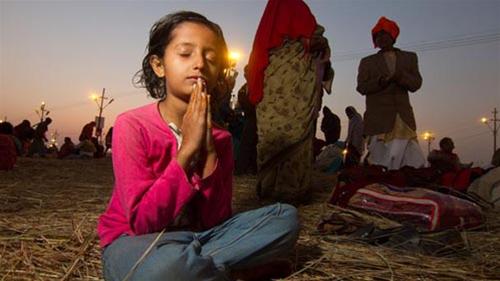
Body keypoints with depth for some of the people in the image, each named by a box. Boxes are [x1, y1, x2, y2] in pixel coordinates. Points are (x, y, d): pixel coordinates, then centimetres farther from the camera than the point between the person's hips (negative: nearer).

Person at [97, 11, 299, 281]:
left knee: (286, 217, -9)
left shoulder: (219, 137, -3)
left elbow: (214, 221, -9)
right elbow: (143, 222, -22)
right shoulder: (131, 125, -15)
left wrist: (209, 152, -20)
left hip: (194, 238, 5)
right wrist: (187, 148, -26)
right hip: (134, 241, -4)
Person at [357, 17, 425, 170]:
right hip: (379, 119, -2)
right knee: (380, 166, -8)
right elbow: (361, 87, 4)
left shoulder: (409, 57, 21)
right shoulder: (367, 62, 17)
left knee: (414, 163, -8)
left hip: (404, 118, 2)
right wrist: (380, 81, -13)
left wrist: (401, 76, -11)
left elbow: (416, 84, 9)